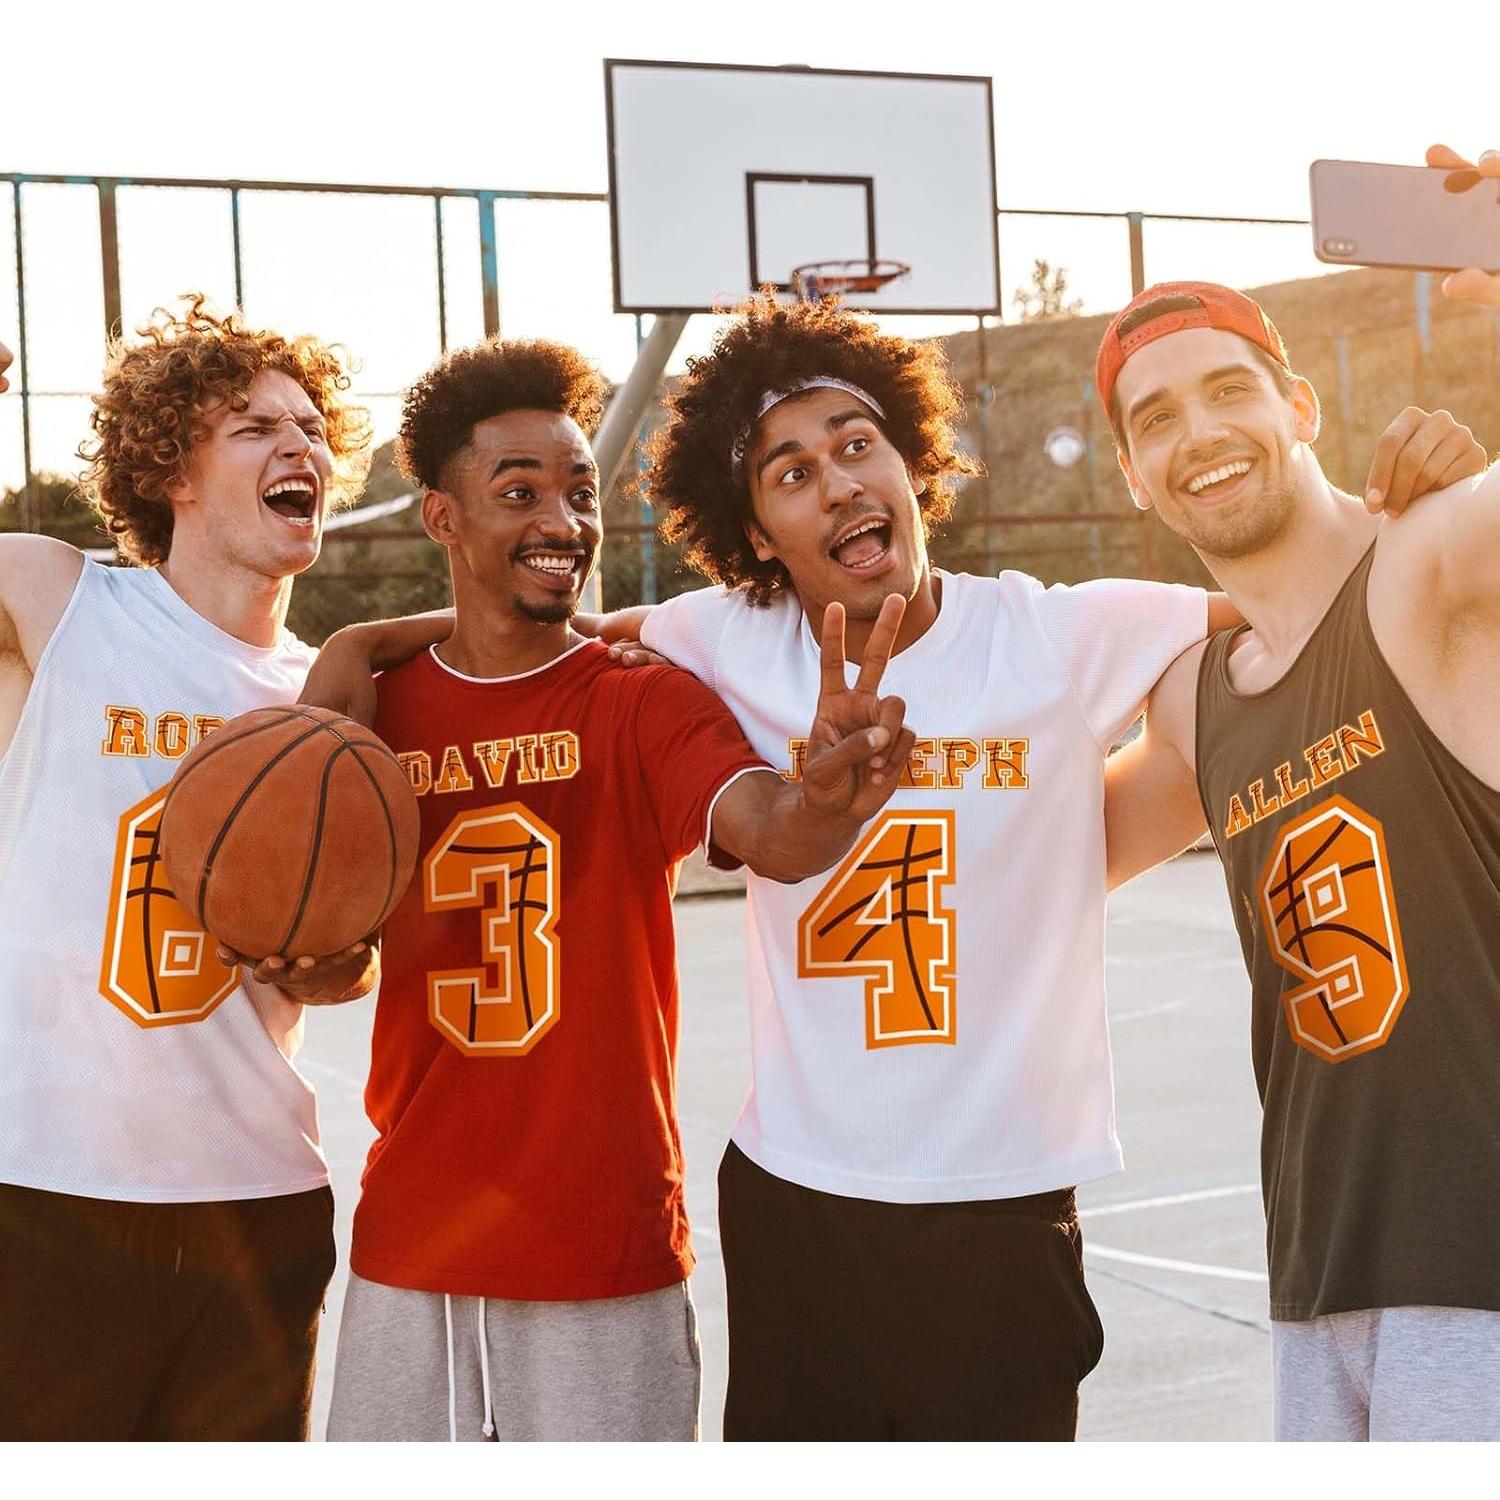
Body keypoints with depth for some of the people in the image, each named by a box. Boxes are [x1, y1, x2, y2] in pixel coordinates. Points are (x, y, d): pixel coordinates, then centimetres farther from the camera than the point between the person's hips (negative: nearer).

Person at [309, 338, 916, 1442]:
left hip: (608, 1251, -2)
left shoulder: (646, 699, -6)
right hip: (409, 1243, 3)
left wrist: (828, 802, -47)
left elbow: (770, 837, -25)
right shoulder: (378, 704, 2)